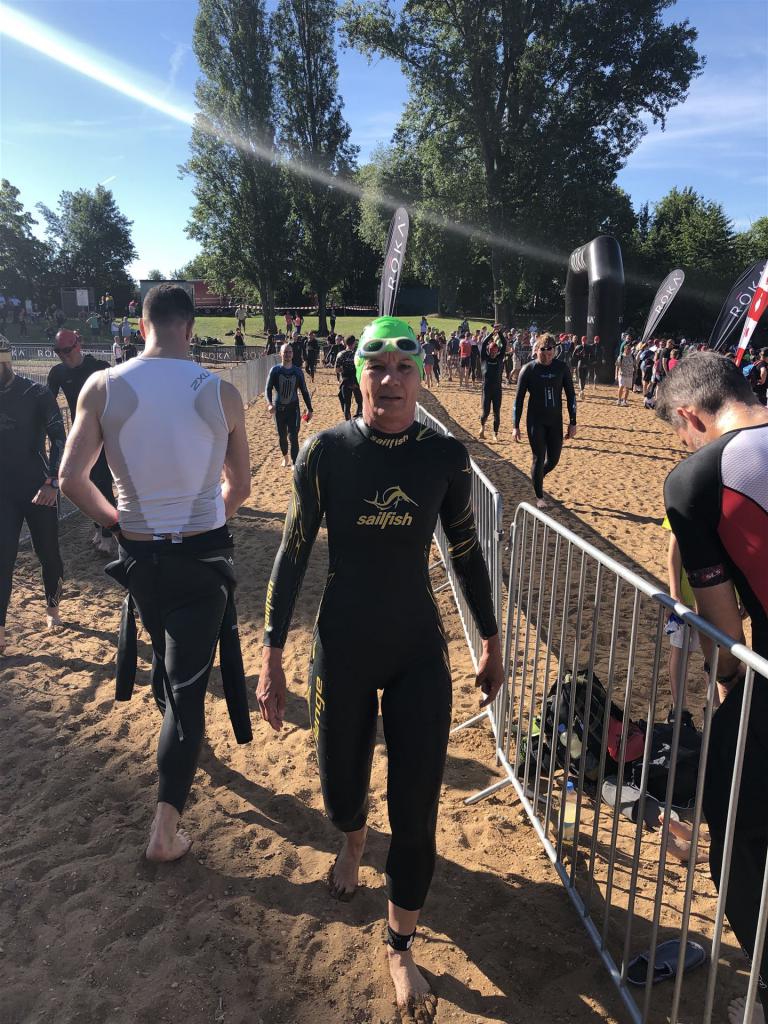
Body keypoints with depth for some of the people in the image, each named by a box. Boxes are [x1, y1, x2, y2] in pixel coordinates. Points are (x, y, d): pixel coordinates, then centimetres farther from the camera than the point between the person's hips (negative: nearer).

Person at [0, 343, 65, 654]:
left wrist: (52, 483, -21)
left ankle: (52, 609, 32)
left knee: (48, 554, 8)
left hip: (39, 489, -3)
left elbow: (59, 439, -11)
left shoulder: (37, 394, -8)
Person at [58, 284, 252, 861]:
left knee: (168, 660, 27)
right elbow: (240, 487, 0)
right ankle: (166, 830, 9)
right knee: (187, 684, 5)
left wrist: (116, 520, 7)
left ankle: (185, 735, 54)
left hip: (139, 554, 2)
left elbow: (72, 479, -9)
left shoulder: (103, 387, -8)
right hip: (204, 554, -2)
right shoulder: (221, 394, -8)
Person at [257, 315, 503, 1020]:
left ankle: (401, 948, 32)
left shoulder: (445, 455, -7)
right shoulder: (325, 451, -10)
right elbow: (294, 552, -5)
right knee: (341, 782, 17)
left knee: (416, 808, 6)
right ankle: (353, 840, 57)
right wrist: (272, 654, -5)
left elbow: (466, 552, 4)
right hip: (343, 651, 0)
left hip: (420, 652, 1)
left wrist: (491, 643, 10)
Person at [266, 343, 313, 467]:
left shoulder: (297, 371, 1)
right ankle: (285, 457, 36)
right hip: (279, 409, 1)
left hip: (293, 408, -1)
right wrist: (269, 403, -23)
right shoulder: (275, 370, -2)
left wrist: (309, 409, 3)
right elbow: (268, 389, -5)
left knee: (293, 436, -9)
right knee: (282, 436, 13)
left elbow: (304, 391, 6)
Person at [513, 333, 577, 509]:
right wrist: (516, 426, -5)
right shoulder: (528, 369, -7)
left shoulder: (562, 368, -1)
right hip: (535, 421, -3)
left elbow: (571, 395, 5)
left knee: (553, 459, 6)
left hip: (556, 421, 3)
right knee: (539, 458, -1)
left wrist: (573, 422, 2)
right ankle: (539, 497, 15)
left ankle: (537, 478, 38)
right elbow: (519, 398, -3)